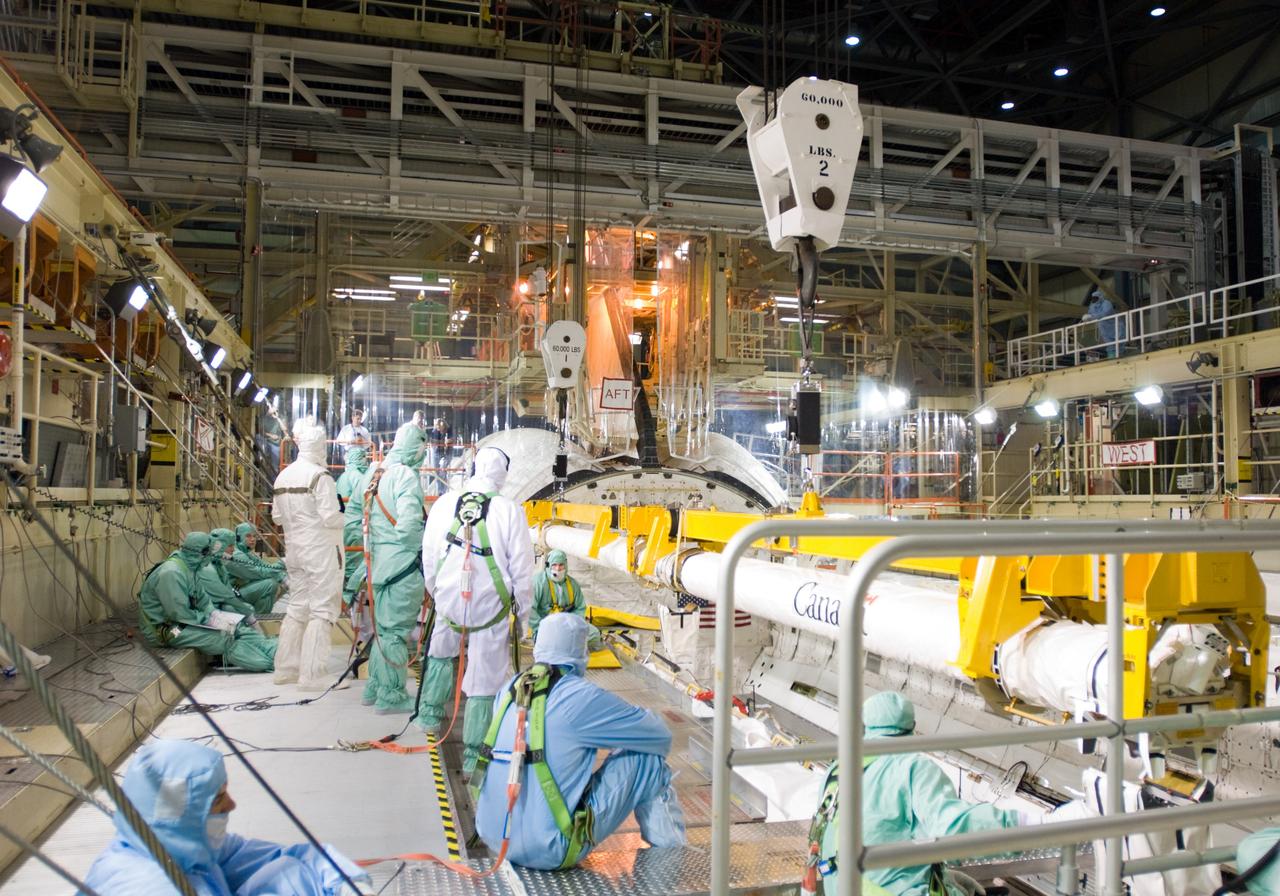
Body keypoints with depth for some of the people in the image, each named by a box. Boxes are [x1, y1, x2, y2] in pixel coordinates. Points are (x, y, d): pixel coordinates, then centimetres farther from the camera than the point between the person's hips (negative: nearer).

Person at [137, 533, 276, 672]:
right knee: (224, 639, -23)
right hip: (165, 629, -9)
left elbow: (201, 598, 15)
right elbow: (179, 614, -25)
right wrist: (206, 618, -13)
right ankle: (269, 662, -28)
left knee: (236, 629, -6)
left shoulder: (189, 569, 7)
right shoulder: (170, 573, -24)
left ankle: (273, 649, -15)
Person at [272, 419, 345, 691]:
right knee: (322, 611, -2)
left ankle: (286, 669, 25)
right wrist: (342, 520, 0)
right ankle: (313, 675, -1)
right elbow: (330, 517, -19)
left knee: (297, 607, 17)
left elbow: (276, 516, 13)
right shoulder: (320, 475, -16)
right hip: (321, 549, -8)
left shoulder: (283, 476, 8)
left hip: (294, 549, 8)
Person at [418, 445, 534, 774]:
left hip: (449, 602, 3)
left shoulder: (444, 504, -4)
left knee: (440, 654, 32)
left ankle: (430, 714, 42)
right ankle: (473, 755, 15)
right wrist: (521, 617, 5)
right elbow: (522, 570, -7)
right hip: (492, 607, -3)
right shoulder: (510, 510, -12)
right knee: (484, 681, 7)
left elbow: (428, 558, 7)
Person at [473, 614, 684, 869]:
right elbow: (660, 735, -6)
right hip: (550, 852, -7)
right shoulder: (580, 696, -14)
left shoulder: (510, 688, 4)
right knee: (646, 757, 1)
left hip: (495, 839, 7)